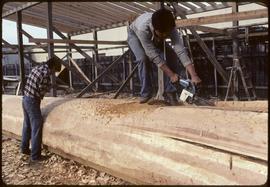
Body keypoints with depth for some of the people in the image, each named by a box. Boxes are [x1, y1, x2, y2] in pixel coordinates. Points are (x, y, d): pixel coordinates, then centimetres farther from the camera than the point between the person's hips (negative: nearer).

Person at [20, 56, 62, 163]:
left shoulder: (37, 67, 7)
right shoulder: (45, 73, -20)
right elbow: (42, 91, -15)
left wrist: (47, 85, 5)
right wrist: (49, 86, 3)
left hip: (25, 98, 9)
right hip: (33, 101, -9)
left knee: (27, 125, 22)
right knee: (36, 128, -1)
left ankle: (24, 148, 39)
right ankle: (35, 156, 6)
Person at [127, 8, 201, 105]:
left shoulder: (170, 29, -36)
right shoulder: (143, 28, -46)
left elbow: (181, 51, -43)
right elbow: (154, 55, -41)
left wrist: (194, 76, -52)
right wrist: (171, 74, -41)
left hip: (155, 38, 3)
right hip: (135, 34, -3)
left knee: (172, 57, -17)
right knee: (143, 58, -31)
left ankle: (169, 92, -3)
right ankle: (146, 93, -12)